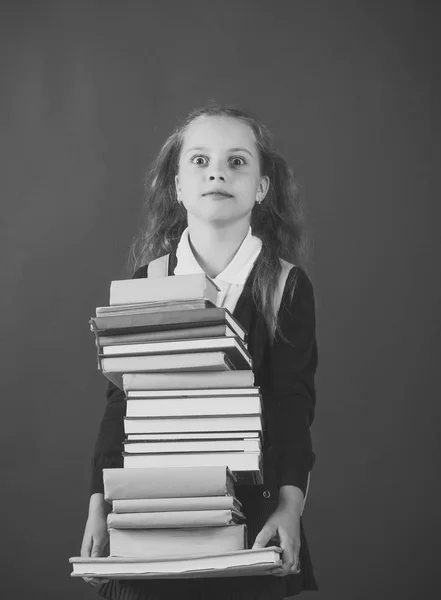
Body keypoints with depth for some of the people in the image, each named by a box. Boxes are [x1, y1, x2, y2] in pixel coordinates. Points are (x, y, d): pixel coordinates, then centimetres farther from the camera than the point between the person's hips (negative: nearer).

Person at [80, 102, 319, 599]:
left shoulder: (288, 288, -3)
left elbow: (293, 404, -9)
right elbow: (121, 400, 0)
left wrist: (290, 503, -21)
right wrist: (99, 507, -6)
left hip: (251, 514, -1)